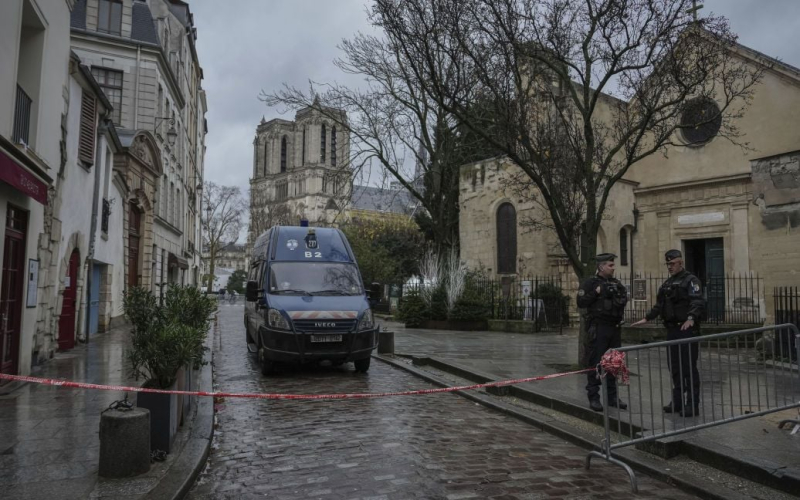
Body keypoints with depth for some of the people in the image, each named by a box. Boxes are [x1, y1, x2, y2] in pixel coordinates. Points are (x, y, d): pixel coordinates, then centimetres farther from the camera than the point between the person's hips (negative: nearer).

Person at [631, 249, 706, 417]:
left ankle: (692, 404, 3)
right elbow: (659, 305, 23)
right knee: (674, 367, 12)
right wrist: (647, 318, 15)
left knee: (689, 367, -4)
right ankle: (677, 401, 21)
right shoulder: (667, 283, 18)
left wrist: (691, 318, -36)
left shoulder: (690, 280, -7)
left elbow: (698, 302, -20)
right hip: (671, 330, 8)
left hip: (687, 330, -8)